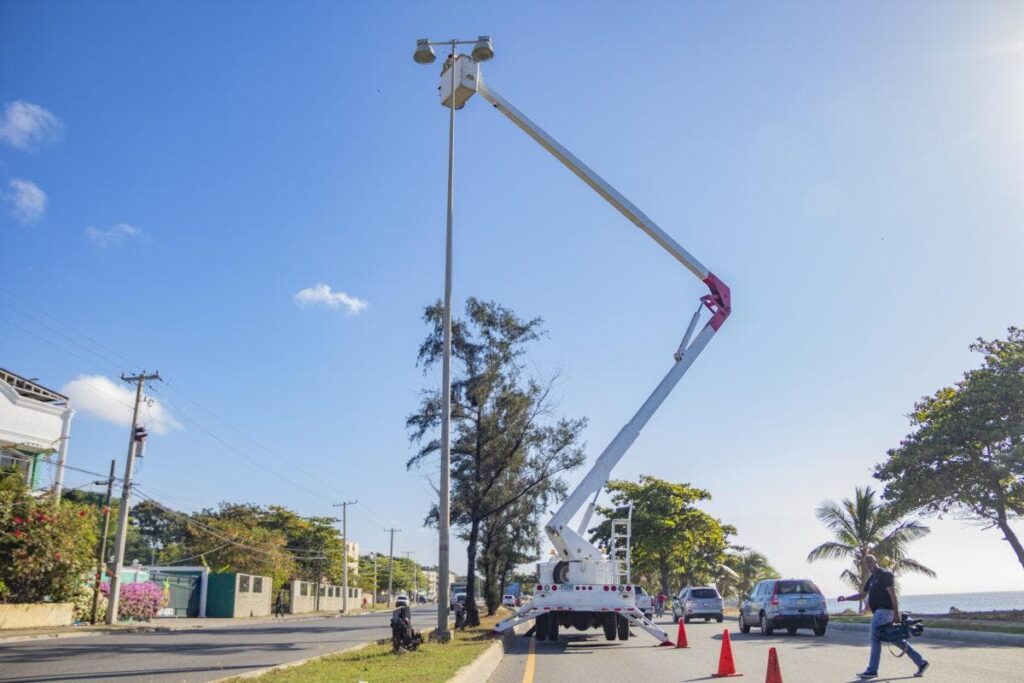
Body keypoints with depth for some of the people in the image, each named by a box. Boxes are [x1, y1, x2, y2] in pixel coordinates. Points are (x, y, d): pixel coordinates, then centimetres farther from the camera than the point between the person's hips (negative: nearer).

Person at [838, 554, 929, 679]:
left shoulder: (885, 574, -8)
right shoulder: (871, 578, 19)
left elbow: (893, 595, -13)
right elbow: (862, 595, 23)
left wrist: (896, 614, -18)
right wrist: (845, 598, 10)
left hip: (884, 610, -9)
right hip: (879, 612, 9)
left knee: (874, 637, -11)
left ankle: (872, 670, -10)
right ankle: (921, 662, 18)